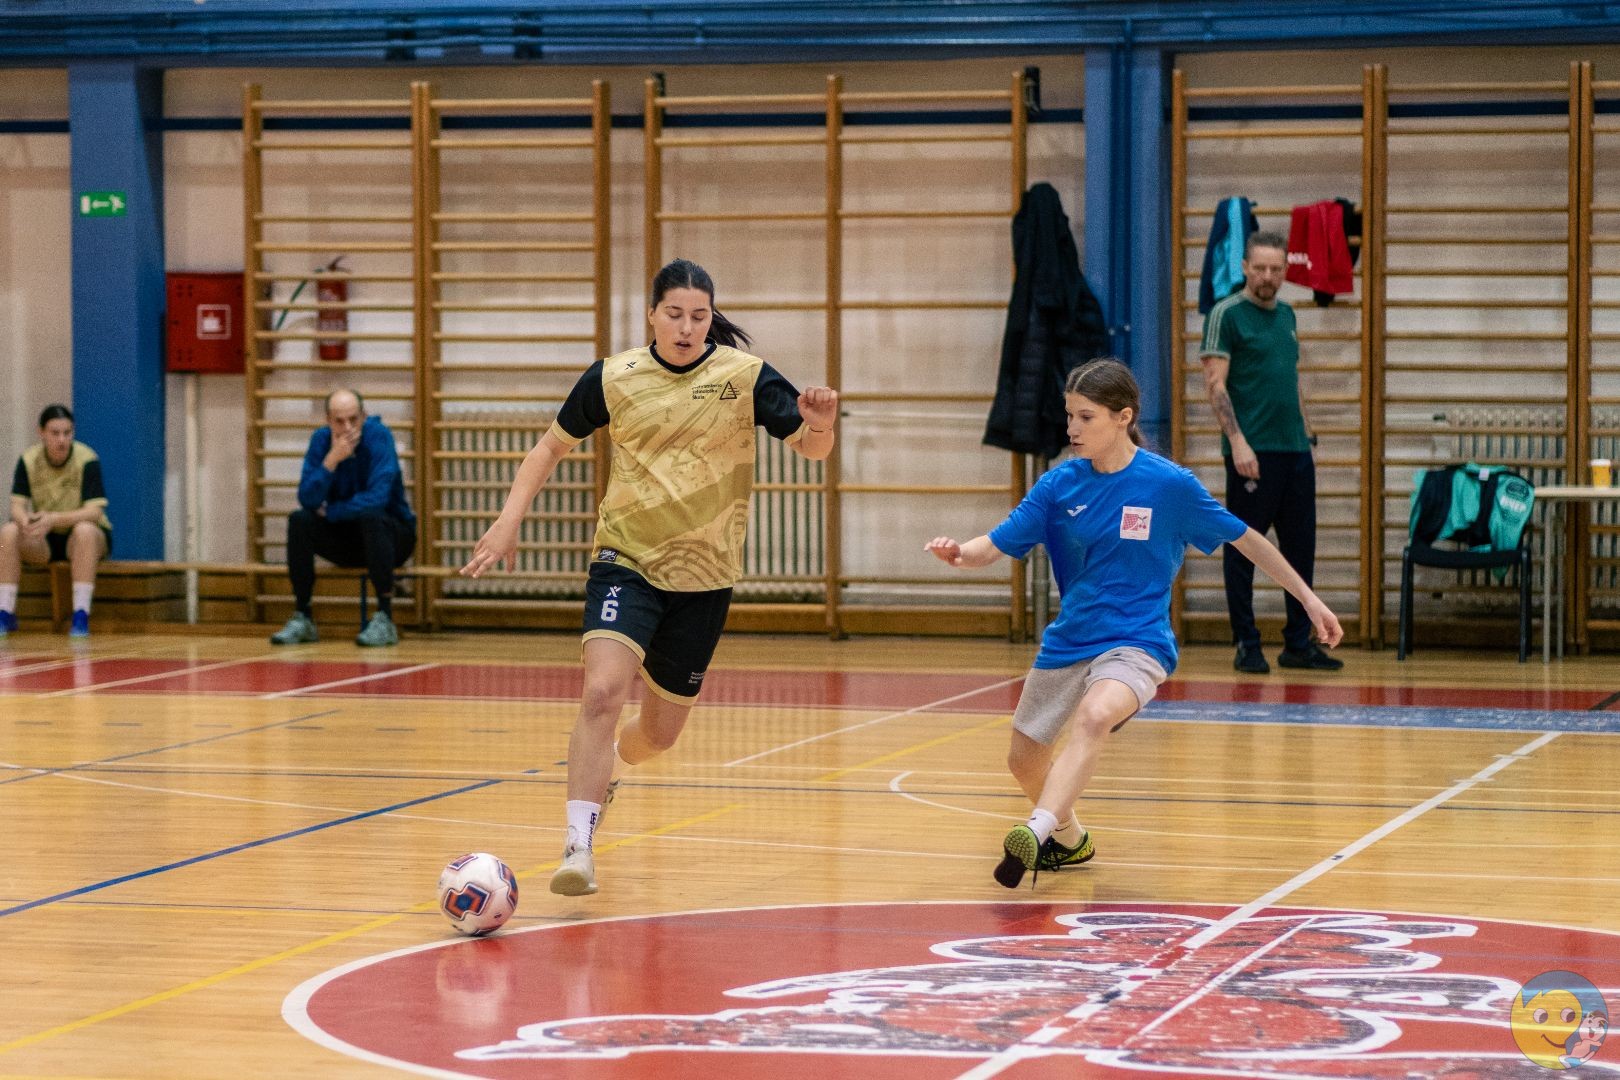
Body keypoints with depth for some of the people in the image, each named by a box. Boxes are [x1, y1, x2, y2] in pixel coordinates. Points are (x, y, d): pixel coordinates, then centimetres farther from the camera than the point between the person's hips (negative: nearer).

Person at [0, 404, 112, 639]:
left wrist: (54, 519, -40)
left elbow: (94, 512, -24)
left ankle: (81, 617, -38)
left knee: (84, 530, -38)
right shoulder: (28, 460, -8)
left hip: (87, 538, -3)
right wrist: (26, 521, -37)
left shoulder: (87, 460, -18)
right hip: (45, 541, 3)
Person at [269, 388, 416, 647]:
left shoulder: (378, 435, -19)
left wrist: (330, 512, -16)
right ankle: (302, 618, -12)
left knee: (371, 516, -35)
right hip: (345, 539, 4)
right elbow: (307, 500, -16)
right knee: (299, 520, -19)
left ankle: (385, 618, -31)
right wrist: (332, 459, -29)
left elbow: (377, 498, -27)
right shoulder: (321, 439, -7)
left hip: (390, 534, -4)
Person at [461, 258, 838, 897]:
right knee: (602, 691, -25)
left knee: (660, 732, 11)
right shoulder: (611, 378, -2)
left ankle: (605, 768, 47)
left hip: (704, 577, 1)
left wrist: (821, 423, -31)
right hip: (626, 562, -1)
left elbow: (810, 448, -8)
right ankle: (578, 847, -21)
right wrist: (509, 519, -1)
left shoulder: (746, 377, -5)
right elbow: (553, 445, 10)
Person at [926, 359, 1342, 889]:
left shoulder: (1169, 484, -12)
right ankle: (1069, 840, 46)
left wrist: (1309, 598, 2)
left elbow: (1244, 538, -1)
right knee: (1024, 760, 16)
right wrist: (958, 552, -30)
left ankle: (1037, 831, -51)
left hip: (1136, 642, -5)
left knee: (1094, 715, -37)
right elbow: (995, 546, -6)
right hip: (1068, 641, 5)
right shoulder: (1060, 483, -4)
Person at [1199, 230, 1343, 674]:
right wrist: (1237, 442, -19)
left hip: (1295, 451, 7)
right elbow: (1216, 383, -12)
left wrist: (1306, 433, 17)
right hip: (1252, 453, -7)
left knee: (1300, 548, 8)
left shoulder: (1286, 315, 16)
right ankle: (1247, 644, 5)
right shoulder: (1226, 315, -6)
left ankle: (1298, 643, 15)